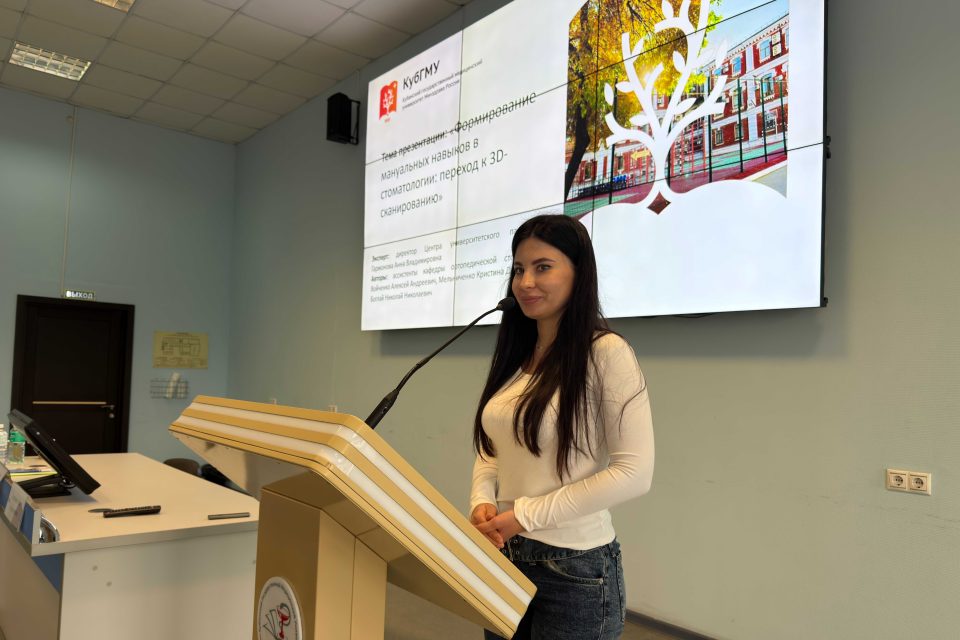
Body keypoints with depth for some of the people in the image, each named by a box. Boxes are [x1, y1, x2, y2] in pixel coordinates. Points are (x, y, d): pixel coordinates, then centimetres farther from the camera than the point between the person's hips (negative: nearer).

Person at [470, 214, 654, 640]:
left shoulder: (606, 352, -14)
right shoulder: (514, 357, 7)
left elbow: (634, 472, -18)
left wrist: (524, 515, -17)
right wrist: (482, 503, -7)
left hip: (574, 568, -6)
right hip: (503, 556, 6)